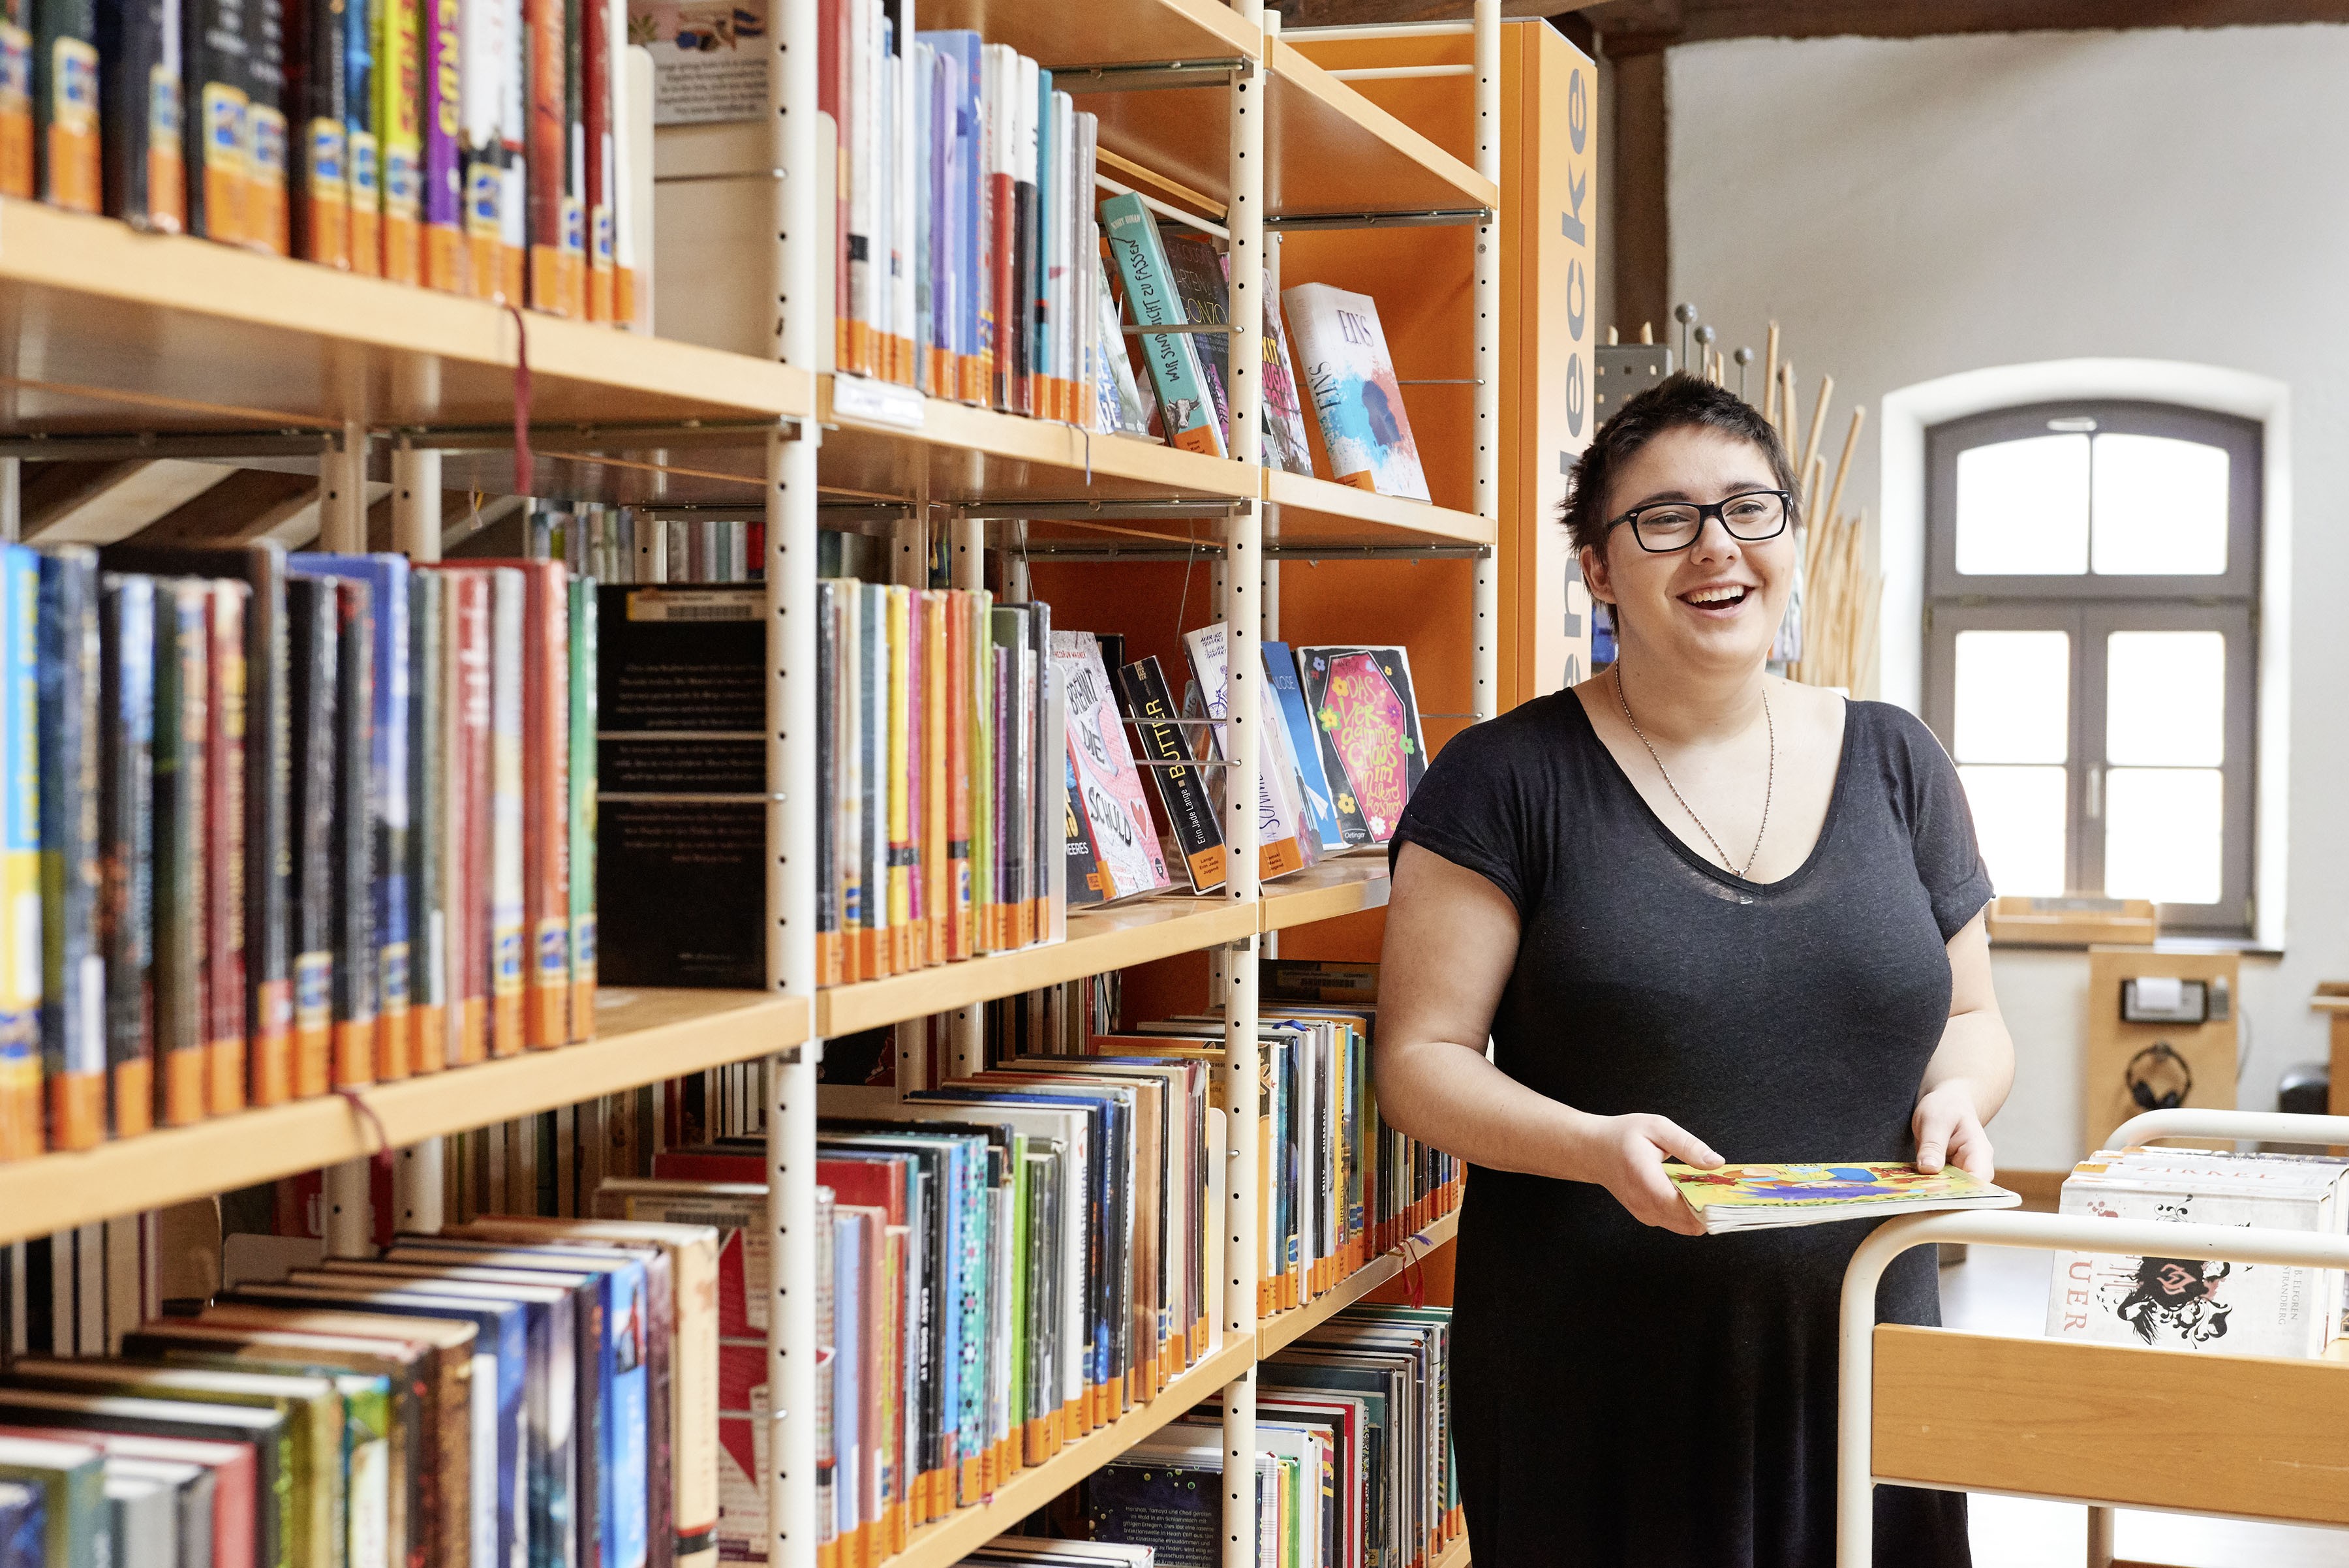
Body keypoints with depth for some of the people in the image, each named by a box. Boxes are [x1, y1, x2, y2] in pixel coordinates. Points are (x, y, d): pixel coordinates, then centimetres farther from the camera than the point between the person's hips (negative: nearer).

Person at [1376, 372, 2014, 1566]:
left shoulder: (1894, 764, 8)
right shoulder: (1505, 781, -4)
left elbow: (1969, 1016, 16)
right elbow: (1420, 1062, -6)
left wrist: (1955, 1097, -6)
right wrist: (1595, 1145, -22)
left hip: (1857, 1361, 4)